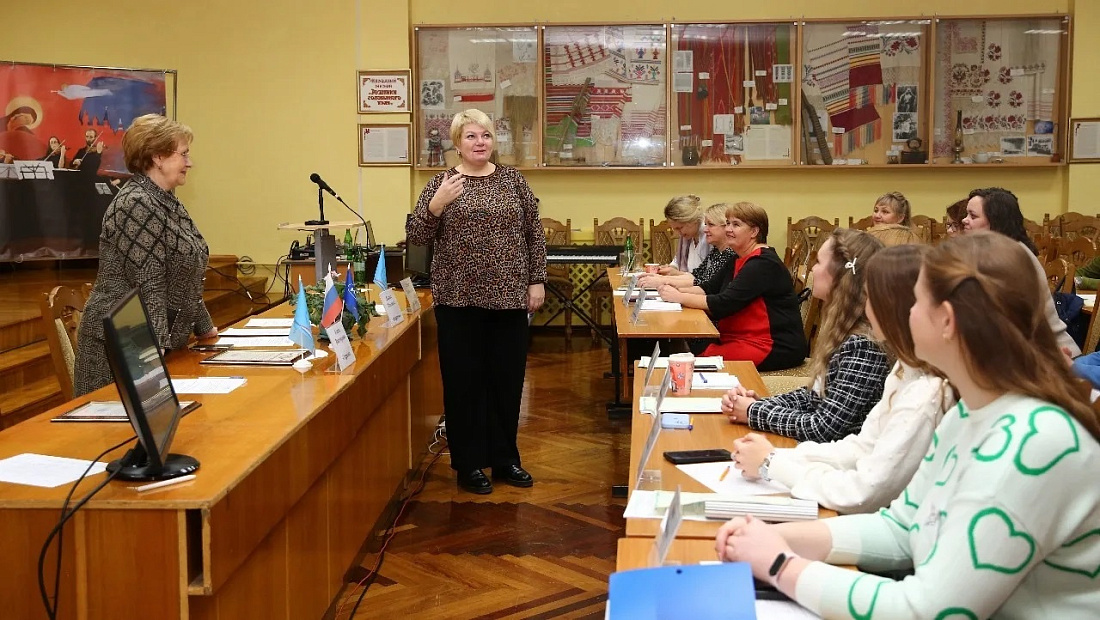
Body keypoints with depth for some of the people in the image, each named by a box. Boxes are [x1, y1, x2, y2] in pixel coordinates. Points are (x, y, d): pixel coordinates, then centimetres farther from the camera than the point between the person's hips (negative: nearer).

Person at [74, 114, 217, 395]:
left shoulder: (169, 203, 13)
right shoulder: (136, 205, -17)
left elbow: (184, 279, 20)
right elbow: (148, 286, -23)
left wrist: (204, 327, 24)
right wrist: (158, 349, -25)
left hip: (165, 341, 9)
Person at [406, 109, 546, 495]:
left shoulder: (513, 179, 6)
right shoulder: (442, 183, 0)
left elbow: (534, 232, 9)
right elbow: (416, 236, -5)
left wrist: (537, 281, 3)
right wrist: (436, 205, -22)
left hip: (508, 297, 2)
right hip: (460, 299, -2)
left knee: (508, 379, 9)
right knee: (464, 380, 3)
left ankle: (505, 459, 24)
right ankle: (468, 465, 15)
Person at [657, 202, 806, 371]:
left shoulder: (764, 264, -16)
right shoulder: (740, 260, 16)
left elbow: (723, 304, -22)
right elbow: (708, 288, 10)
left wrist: (679, 297, -16)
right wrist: (676, 290, -8)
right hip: (742, 338, 9)